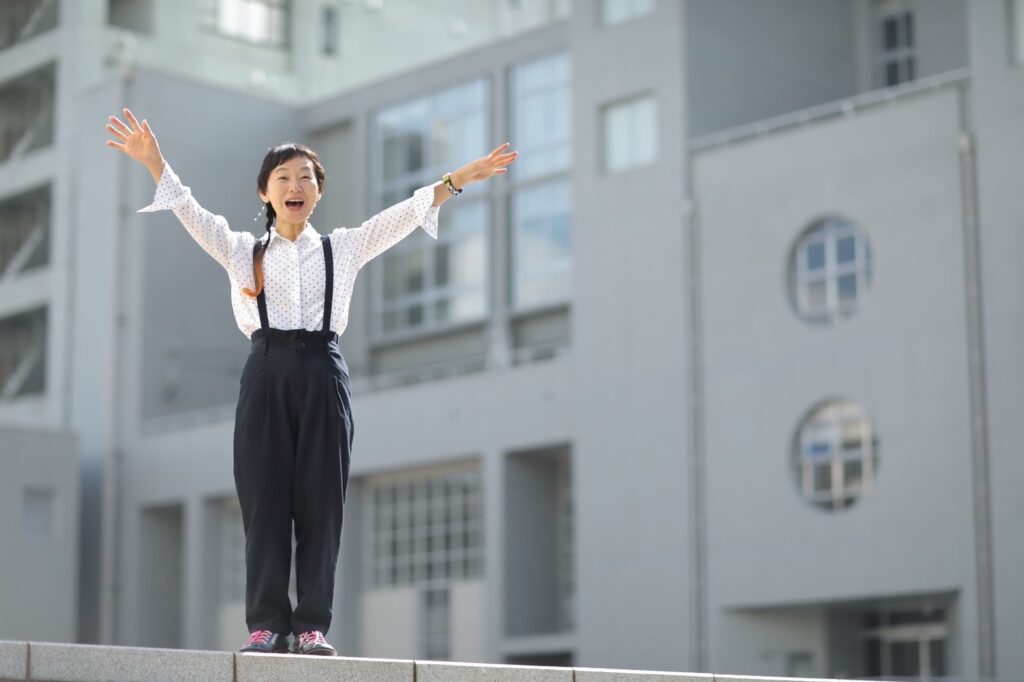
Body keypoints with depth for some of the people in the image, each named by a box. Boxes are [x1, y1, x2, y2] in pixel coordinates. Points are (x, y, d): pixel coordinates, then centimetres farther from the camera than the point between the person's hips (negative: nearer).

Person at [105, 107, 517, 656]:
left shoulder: (343, 247, 14)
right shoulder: (241, 250, 13)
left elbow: (405, 214, 6)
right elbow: (190, 211, 1)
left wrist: (459, 179, -3)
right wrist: (154, 162, -13)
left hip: (322, 374, 0)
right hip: (267, 374, 0)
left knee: (320, 503, -2)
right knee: (264, 502, -3)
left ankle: (312, 626, 0)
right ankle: (267, 623, 0)